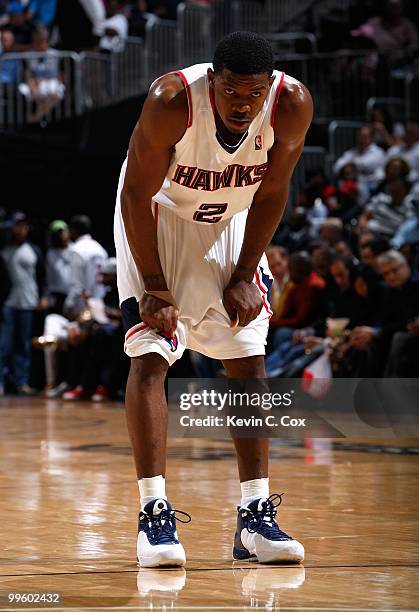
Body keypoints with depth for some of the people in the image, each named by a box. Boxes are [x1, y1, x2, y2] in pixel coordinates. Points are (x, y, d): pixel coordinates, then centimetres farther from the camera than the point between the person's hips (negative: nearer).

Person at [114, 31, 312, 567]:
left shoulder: (292, 104, -26)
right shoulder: (171, 101, -34)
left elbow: (271, 192, -9)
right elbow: (137, 196, -23)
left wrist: (244, 275, -8)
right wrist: (154, 286, -21)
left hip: (230, 222, 4)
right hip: (158, 215, -3)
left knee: (248, 361, -1)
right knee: (149, 356, -15)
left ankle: (255, 518, 3)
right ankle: (154, 513, -12)